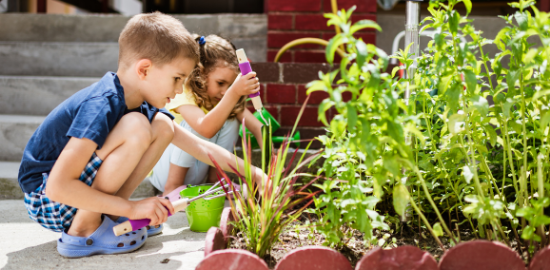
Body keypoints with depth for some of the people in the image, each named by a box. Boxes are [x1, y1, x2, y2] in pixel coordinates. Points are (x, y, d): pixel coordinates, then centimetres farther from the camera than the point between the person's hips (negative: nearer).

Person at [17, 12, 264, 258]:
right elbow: (57, 187, -33)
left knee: (163, 126, -2)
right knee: (136, 127, -29)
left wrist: (251, 172, 2)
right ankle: (83, 231, -15)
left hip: (85, 193, 9)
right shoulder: (101, 106, -28)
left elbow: (201, 148, 7)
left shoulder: (141, 104, 0)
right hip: (44, 198, -8)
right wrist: (131, 208, -29)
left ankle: (107, 215, 1)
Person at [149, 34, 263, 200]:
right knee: (195, 124, -31)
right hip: (166, 172, -5)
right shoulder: (183, 94, -26)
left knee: (230, 121, -14)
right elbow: (206, 129, -46)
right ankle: (172, 188, -18)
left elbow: (255, 126, -15)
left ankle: (214, 179, -2)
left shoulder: (223, 96, -7)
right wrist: (234, 93, -56)